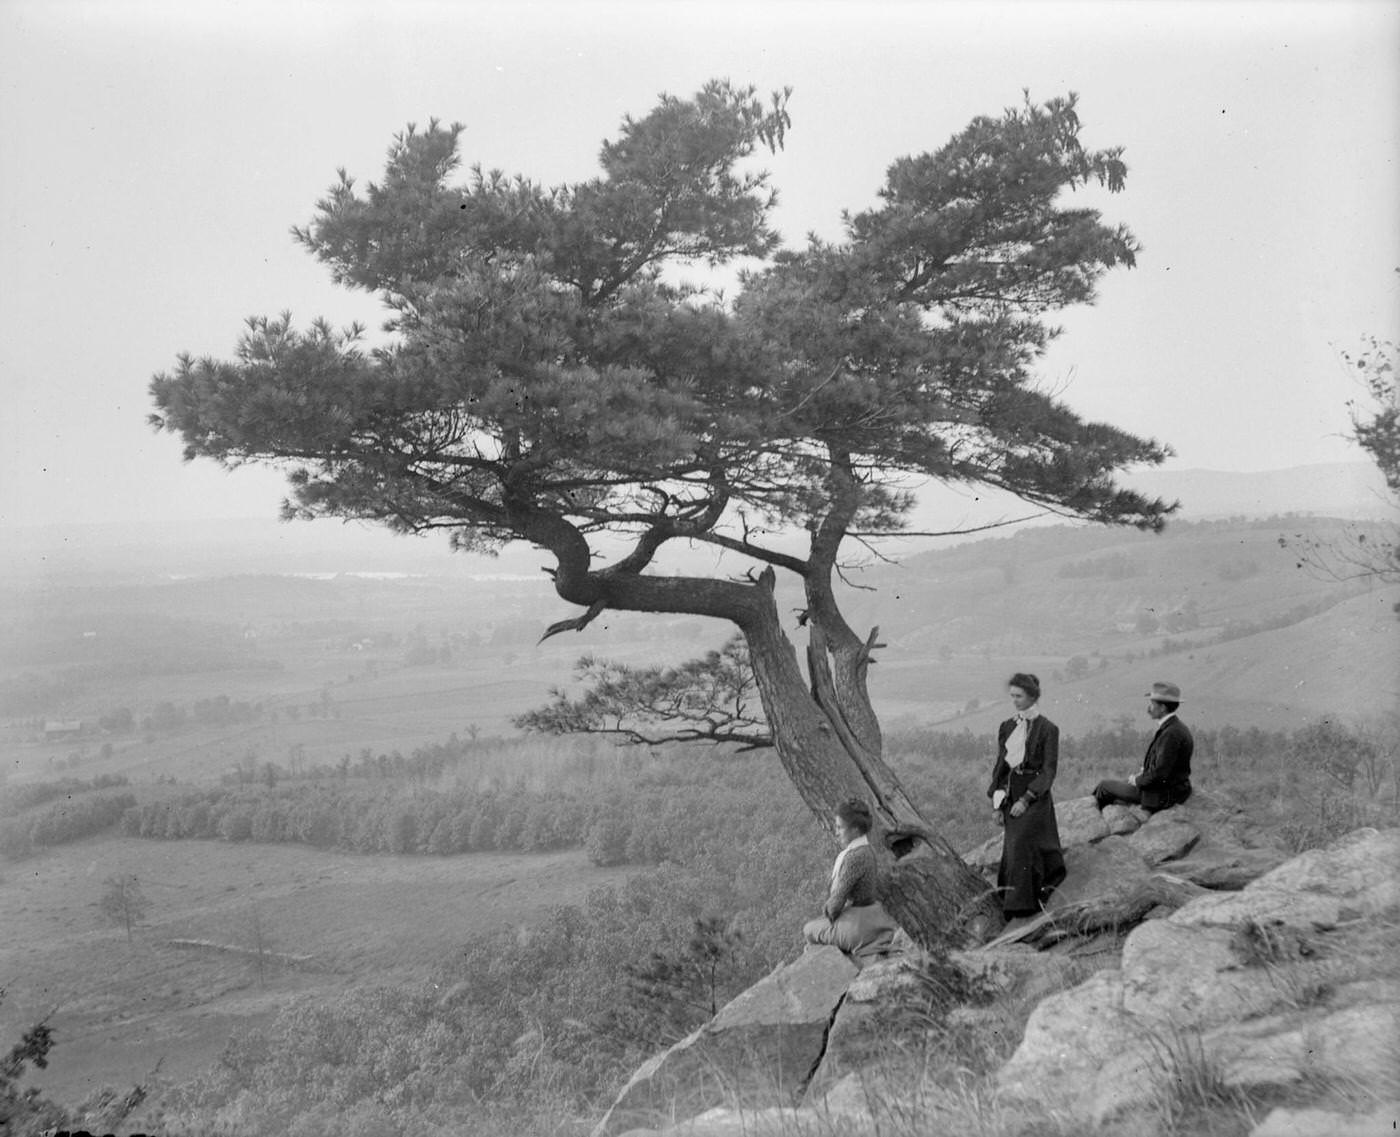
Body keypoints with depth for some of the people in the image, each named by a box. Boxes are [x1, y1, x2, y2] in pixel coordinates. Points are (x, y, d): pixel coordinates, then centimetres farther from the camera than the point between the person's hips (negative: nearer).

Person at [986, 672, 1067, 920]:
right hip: (1010, 794, 6)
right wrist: (997, 803, 5)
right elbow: (1000, 765, 12)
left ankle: (1020, 905, -9)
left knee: (1020, 847, -15)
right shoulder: (1006, 727, 9)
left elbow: (1049, 770, -11)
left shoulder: (1047, 729, -8)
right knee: (1013, 848, 6)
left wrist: (1026, 799, -18)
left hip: (1035, 796, -6)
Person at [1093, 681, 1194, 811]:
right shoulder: (1173, 727, 6)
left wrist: (1138, 780, -12)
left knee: (1105, 785, 5)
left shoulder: (1171, 733, -27)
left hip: (1163, 796, -9)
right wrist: (1142, 773, 6)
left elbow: (1160, 774, -27)